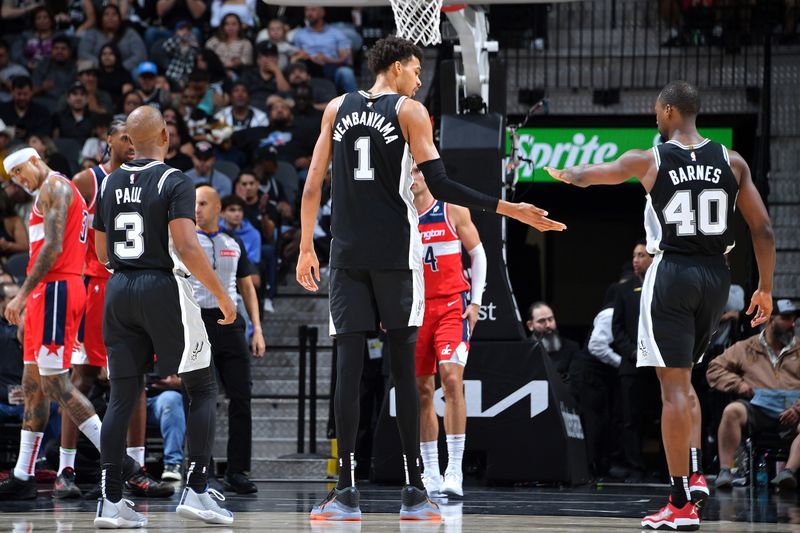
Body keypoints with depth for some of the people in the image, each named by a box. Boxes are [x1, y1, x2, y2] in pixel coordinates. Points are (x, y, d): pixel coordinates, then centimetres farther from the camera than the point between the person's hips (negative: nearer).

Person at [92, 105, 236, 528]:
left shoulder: (110, 184, 8)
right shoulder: (175, 182, -10)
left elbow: (102, 252, 15)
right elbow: (186, 247, -19)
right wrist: (221, 295, -12)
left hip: (119, 289, 6)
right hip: (163, 288, -5)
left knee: (123, 396, 7)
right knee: (202, 389, 6)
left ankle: (110, 502, 1)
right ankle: (196, 492, -2)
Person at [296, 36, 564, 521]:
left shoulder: (337, 108, 11)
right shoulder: (410, 111, -1)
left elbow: (313, 186, 9)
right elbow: (440, 186, -9)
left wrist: (307, 248, 16)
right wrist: (510, 210, -7)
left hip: (348, 253, 3)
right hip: (396, 252, -3)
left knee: (349, 366, 1)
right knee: (403, 366, 2)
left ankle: (347, 492, -4)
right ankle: (414, 490, 1)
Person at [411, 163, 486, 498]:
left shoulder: (453, 210, 1)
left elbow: (478, 253, 6)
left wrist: (476, 300, -2)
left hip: (452, 306, -3)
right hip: (415, 310, 3)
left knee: (452, 380, -18)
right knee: (422, 392, 4)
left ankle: (454, 471, -20)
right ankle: (431, 473, 11)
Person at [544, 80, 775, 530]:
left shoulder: (649, 161, -4)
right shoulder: (732, 163, 2)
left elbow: (587, 176, 13)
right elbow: (763, 230, 1)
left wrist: (561, 173, 36)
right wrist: (766, 288, 11)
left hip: (672, 274, -4)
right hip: (716, 275, 4)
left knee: (674, 387, -3)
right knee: (684, 382, 22)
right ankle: (696, 475, 7)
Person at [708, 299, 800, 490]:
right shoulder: (746, 349, 19)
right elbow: (714, 369, 17)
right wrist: (738, 384, -1)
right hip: (756, 409, 0)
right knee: (732, 410, -33)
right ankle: (725, 471, -31)